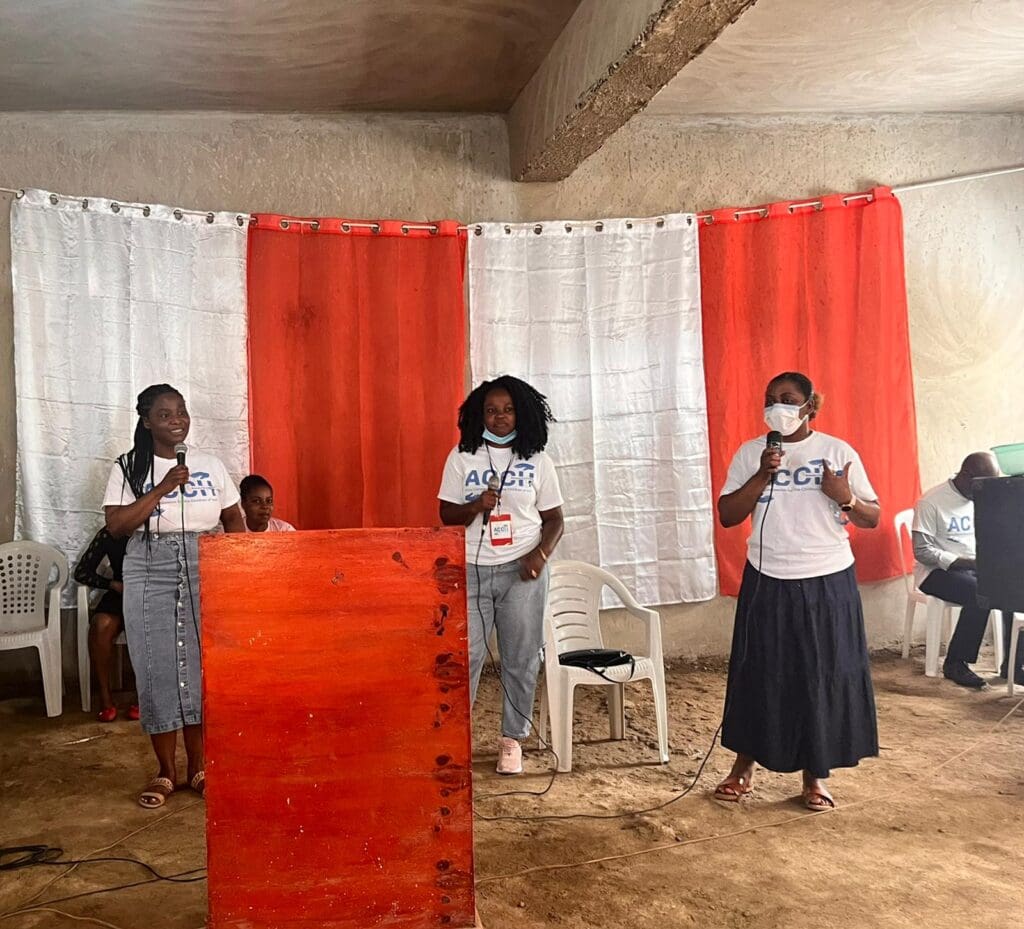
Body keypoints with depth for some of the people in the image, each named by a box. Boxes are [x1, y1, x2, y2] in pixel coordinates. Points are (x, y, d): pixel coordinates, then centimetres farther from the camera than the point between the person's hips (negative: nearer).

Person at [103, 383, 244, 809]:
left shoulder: (211, 465, 7)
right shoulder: (129, 468, 0)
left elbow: (233, 519, 11)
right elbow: (116, 525, -10)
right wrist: (161, 489, -17)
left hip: (205, 573, 2)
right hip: (150, 576, -1)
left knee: (202, 667, 4)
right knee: (157, 669, 2)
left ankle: (198, 768, 18)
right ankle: (166, 771, 16)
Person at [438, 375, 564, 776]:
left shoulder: (537, 461, 5)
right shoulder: (461, 457, 3)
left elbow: (553, 518, 7)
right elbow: (447, 515, 4)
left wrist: (541, 554, -11)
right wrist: (476, 506, -16)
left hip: (522, 570, 1)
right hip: (471, 570, 0)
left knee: (521, 658, 4)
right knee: (464, 655, -4)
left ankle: (512, 738, 18)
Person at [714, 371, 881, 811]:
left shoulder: (839, 452, -2)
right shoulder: (750, 453, 1)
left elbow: (873, 518, 1)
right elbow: (727, 515, -5)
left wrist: (846, 498, -20)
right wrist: (762, 477, -17)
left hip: (828, 582, 0)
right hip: (767, 582, 1)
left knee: (825, 676, 5)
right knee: (758, 673, 8)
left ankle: (816, 775, 21)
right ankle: (744, 764, 24)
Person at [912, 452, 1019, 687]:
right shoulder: (931, 502, -15)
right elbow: (922, 551, -18)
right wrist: (965, 563, -25)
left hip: (977, 567, 6)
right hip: (938, 571, -6)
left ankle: (1012, 664, -8)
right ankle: (955, 664, -16)